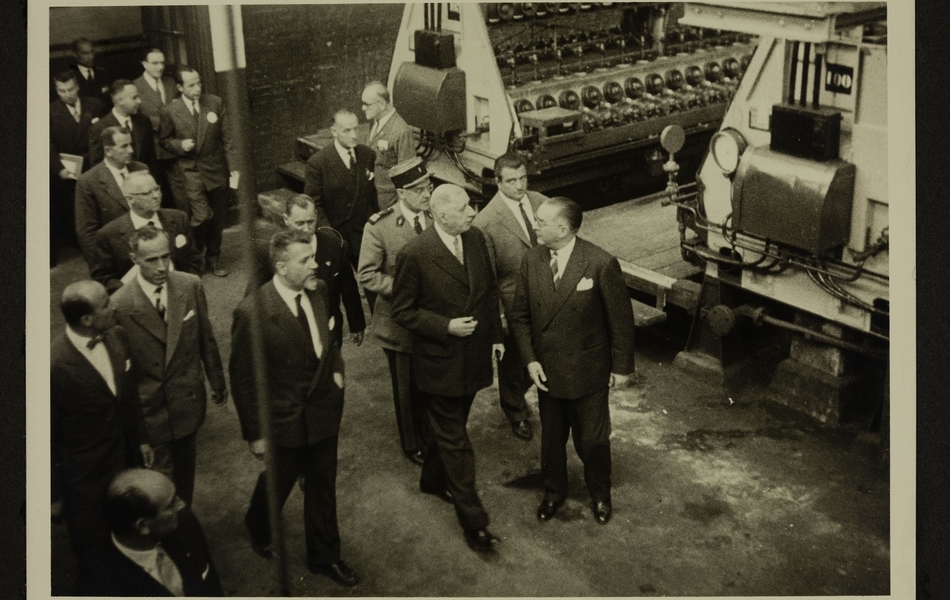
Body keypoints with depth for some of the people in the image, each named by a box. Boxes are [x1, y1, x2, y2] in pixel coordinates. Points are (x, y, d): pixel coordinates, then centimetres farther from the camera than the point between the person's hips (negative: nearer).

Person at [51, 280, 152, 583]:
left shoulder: (118, 337, -7)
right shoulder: (55, 365, -28)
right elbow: (47, 436, -17)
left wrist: (141, 438, 16)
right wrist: (54, 495, -9)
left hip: (127, 461, 6)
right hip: (86, 479, -5)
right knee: (95, 557, 16)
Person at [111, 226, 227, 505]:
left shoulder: (191, 286, -9)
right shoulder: (120, 305, -20)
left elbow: (206, 338, 4)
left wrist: (217, 381, 13)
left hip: (189, 399, 4)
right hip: (150, 409, -4)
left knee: (185, 466, 22)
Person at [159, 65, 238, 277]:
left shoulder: (216, 103, -1)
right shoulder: (169, 111, -6)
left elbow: (227, 138, 3)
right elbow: (164, 140, 7)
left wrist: (234, 167, -1)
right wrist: (180, 145, -14)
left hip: (215, 170, 3)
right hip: (188, 172, -3)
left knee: (217, 218, 10)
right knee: (203, 216, -12)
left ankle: (213, 258, 32)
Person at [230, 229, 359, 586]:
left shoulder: (318, 291, -7)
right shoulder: (252, 312, -25)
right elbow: (243, 378, -16)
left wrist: (336, 368, 3)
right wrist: (254, 433, -11)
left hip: (324, 408, 5)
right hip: (285, 418, -5)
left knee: (322, 487, 18)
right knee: (278, 482, 20)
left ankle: (324, 556, 39)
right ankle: (258, 529, 54)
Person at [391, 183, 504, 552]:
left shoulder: (475, 238, -2)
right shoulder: (415, 255, -21)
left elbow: (490, 289, 11)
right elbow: (402, 311, -13)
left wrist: (496, 334, 12)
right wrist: (446, 326, -23)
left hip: (475, 354, 6)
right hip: (441, 361, -6)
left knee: (450, 428, 24)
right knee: (455, 441, 4)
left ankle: (433, 480, 49)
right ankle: (473, 521, 13)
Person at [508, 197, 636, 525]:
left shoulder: (601, 264, -20)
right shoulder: (531, 260, -6)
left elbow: (621, 319, -11)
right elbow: (520, 315, 3)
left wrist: (622, 367, -5)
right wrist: (530, 359, -6)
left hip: (588, 372, -3)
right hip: (547, 371, 4)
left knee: (592, 440, 14)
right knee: (551, 437, 20)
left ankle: (600, 494, 41)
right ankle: (554, 491, 45)